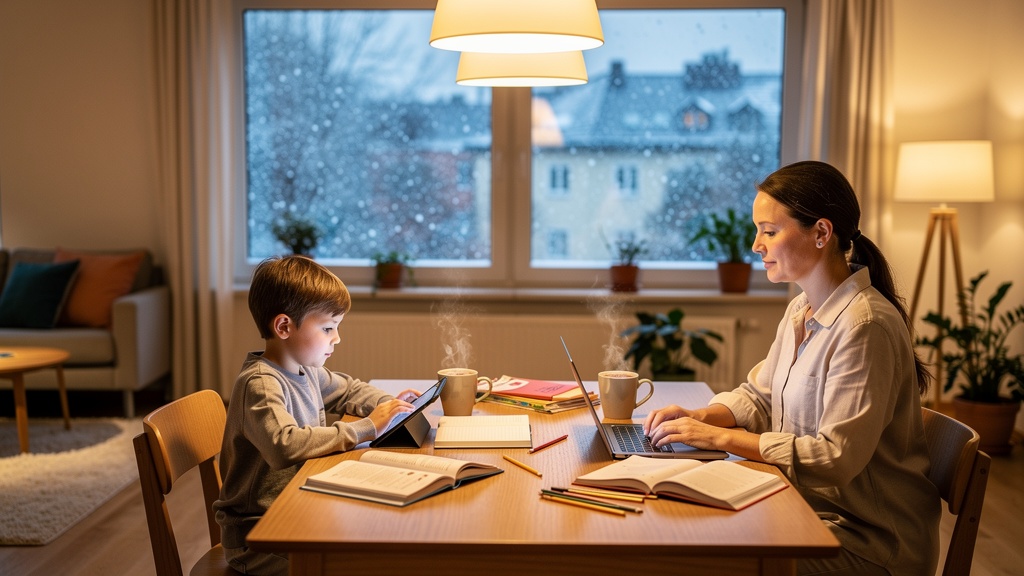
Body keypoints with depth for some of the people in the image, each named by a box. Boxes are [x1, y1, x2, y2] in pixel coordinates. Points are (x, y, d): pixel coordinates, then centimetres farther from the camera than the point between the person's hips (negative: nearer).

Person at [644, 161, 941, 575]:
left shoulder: (864, 326, -23)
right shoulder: (801, 311, 7)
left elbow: (837, 456, -26)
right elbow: (758, 396, 15)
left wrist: (721, 438, -23)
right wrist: (702, 417, -5)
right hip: (808, 506, 8)